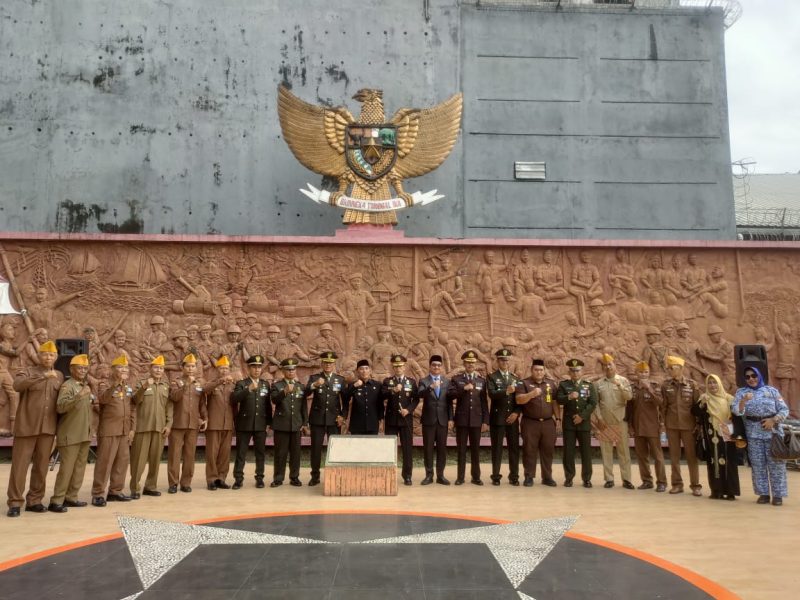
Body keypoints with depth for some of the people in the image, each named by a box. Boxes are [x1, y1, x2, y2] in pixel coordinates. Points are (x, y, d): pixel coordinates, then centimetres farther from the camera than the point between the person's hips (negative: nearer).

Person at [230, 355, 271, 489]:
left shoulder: (266, 384, 10)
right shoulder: (241, 383, -1)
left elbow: (268, 405, 13)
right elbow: (234, 399, -20)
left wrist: (270, 421, 10)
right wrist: (249, 389, -31)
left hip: (261, 425, 3)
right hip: (244, 424, -3)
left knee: (260, 453, 7)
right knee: (241, 453, 1)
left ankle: (259, 478, 16)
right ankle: (238, 479, 9)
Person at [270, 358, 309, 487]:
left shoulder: (300, 387, 13)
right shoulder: (276, 385, 4)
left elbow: (304, 407, 12)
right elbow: (274, 400, -15)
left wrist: (305, 424, 6)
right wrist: (285, 391, -31)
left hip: (296, 425, 2)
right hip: (281, 425, -2)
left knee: (295, 453, 4)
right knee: (280, 453, 0)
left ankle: (294, 478, 13)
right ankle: (278, 478, 9)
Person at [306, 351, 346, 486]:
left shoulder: (340, 379, 7)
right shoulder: (314, 377, 4)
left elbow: (345, 400, 8)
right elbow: (306, 393, -12)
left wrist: (342, 416, -3)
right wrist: (314, 385, -31)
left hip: (334, 419, 1)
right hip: (317, 418, 0)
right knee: (316, 447, 2)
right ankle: (315, 476, 11)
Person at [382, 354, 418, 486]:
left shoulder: (411, 381, 6)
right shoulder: (387, 381, 6)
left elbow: (416, 399, 1)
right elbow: (382, 396, -9)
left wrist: (408, 410, -14)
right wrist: (393, 390, -25)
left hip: (406, 419, 0)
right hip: (391, 418, 0)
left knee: (407, 447, 1)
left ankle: (407, 476, 8)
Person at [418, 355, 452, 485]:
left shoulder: (446, 381, 9)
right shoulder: (423, 381, 0)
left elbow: (449, 401, 8)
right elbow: (419, 394, -20)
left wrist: (450, 418, 1)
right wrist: (431, 387, -37)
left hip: (442, 419, 2)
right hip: (428, 419, -2)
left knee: (442, 448, 5)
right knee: (428, 448, 2)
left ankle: (440, 475, 13)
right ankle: (429, 475, 11)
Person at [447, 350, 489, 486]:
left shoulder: (481, 380, 10)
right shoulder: (456, 379, 4)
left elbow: (484, 402, 7)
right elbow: (449, 396, -9)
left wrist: (485, 421, 2)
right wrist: (463, 389, -19)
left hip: (476, 420, 2)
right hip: (461, 419, -2)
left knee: (475, 449, 6)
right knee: (461, 449, 3)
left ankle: (475, 477, 14)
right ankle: (460, 477, 10)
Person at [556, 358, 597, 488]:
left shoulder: (589, 385, 7)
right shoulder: (563, 384, 7)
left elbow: (593, 403, -2)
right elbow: (559, 400, -6)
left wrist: (582, 416, -11)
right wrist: (569, 397, -25)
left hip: (584, 423, 0)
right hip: (568, 423, 0)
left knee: (586, 451, 2)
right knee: (568, 451, 1)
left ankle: (587, 478, 11)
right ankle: (568, 478, 9)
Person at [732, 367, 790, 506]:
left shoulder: (771, 390, 7)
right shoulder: (741, 392, 7)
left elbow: (784, 409, 4)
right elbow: (735, 411, -6)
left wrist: (773, 420, -11)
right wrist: (743, 400, -24)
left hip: (773, 431, 0)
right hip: (753, 432, 1)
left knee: (776, 463, -1)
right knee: (758, 464, 2)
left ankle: (778, 494, 6)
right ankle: (763, 493, 9)